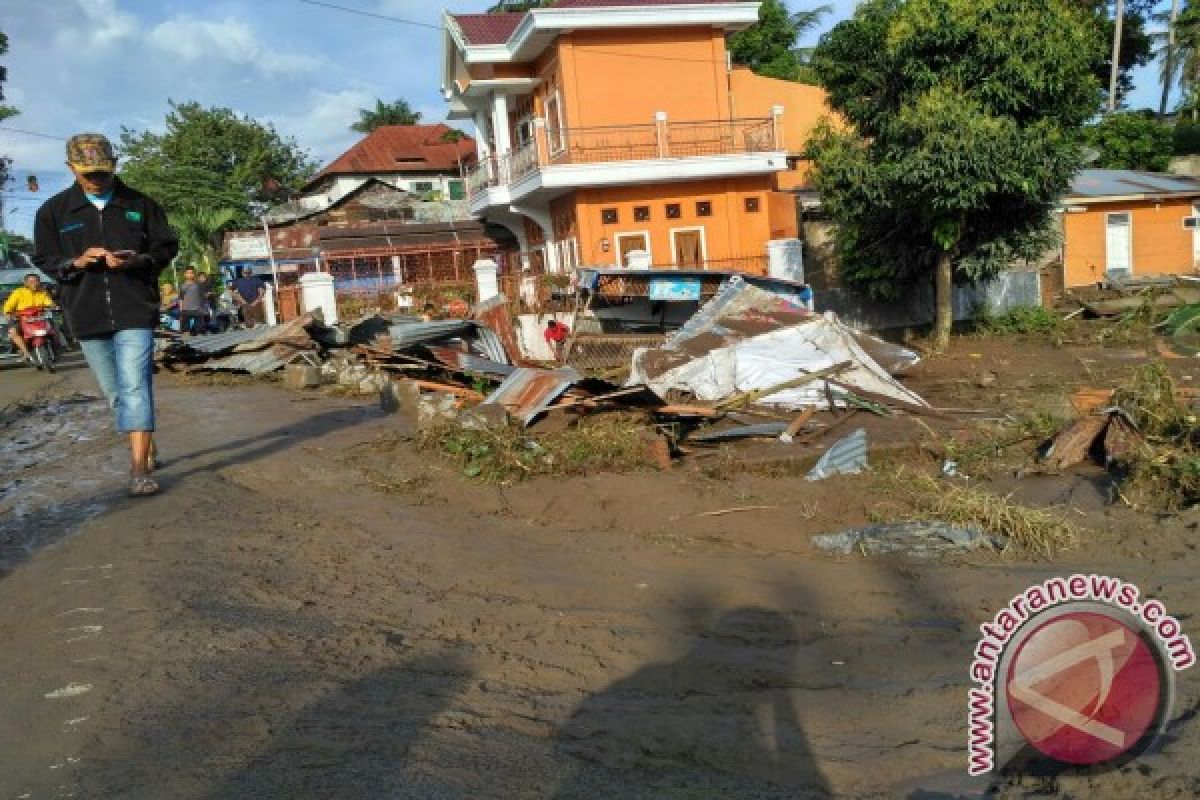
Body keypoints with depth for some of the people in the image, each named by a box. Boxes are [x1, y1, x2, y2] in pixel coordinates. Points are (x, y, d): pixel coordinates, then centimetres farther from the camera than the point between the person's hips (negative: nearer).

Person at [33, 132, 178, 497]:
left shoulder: (140, 204, 2)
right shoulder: (54, 210, 5)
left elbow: (167, 247, 6)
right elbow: (45, 260, 8)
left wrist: (137, 260, -14)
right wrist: (76, 262, -13)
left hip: (135, 310, -3)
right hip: (88, 315, 3)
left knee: (135, 387, -13)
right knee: (116, 391, 12)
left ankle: (139, 470, -15)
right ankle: (146, 448, 30)